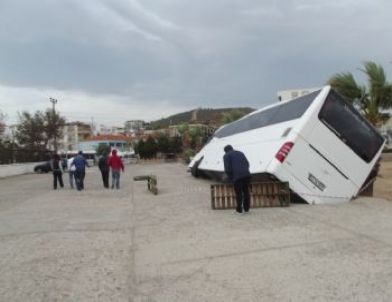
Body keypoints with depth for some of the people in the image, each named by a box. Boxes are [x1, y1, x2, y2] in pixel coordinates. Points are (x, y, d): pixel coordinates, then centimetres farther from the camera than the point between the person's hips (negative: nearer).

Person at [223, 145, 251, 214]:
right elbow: (247, 163, 17)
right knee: (246, 191, 15)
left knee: (238, 193, 7)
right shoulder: (240, 153, 26)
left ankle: (239, 209, 16)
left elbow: (227, 169, 0)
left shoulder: (226, 156, 11)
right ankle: (246, 208, 22)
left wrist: (231, 178, 10)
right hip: (247, 174, 4)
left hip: (237, 176, -4)